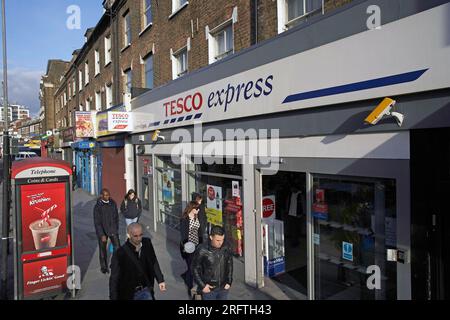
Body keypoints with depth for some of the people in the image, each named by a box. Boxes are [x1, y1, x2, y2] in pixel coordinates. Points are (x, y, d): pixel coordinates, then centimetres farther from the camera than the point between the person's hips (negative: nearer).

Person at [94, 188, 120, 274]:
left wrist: (117, 228, 11)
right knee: (103, 249, 12)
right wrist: (102, 235, -19)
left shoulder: (113, 203, -4)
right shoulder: (97, 206, -16)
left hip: (112, 230, 2)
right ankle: (104, 267, 31)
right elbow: (97, 222, -16)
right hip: (102, 231, -2)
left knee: (117, 247, -7)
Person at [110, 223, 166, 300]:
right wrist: (113, 298, -14)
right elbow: (114, 279, -15)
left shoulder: (147, 243, -10)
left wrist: (160, 280, 5)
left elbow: (154, 262, 5)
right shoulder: (120, 254, -23)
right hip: (128, 294, -3)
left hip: (146, 291, 4)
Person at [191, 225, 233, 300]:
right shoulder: (202, 250, -20)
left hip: (224, 288, 3)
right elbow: (195, 269, -9)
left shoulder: (225, 249, -9)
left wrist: (229, 282, 2)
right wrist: (202, 285, -11)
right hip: (209, 289, -3)